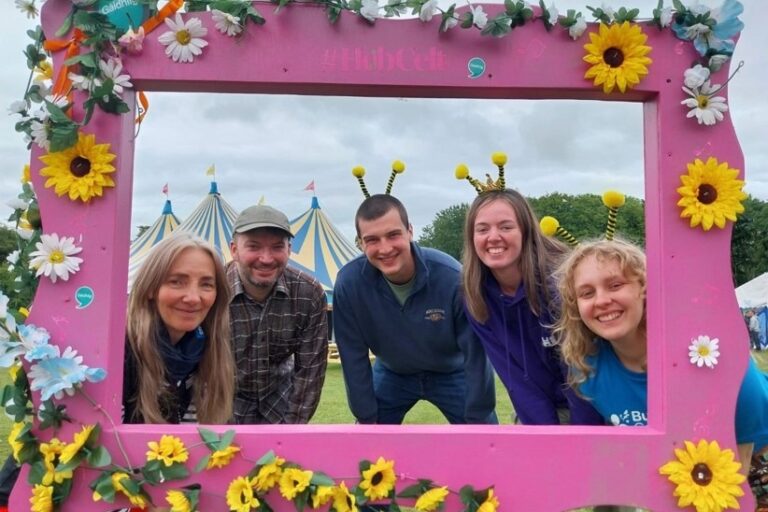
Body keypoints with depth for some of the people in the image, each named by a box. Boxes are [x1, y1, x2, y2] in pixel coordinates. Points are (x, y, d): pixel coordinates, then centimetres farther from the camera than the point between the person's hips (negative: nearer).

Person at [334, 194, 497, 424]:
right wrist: (366, 417, -8)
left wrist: (477, 417, -17)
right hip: (392, 374, 2)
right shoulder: (349, 282, -27)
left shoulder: (451, 277, -34)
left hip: (453, 374, -1)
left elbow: (476, 353, -23)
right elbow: (354, 357, -15)